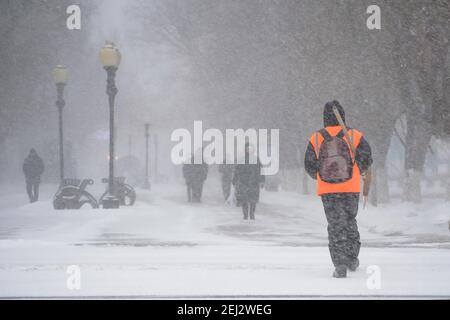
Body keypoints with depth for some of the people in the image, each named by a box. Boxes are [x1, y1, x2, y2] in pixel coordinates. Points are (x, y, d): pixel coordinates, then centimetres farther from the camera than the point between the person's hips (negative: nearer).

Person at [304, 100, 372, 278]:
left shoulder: (316, 139, -3)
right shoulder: (354, 136, -5)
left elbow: (309, 165, 2)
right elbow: (366, 159, -4)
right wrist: (361, 172, 18)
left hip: (327, 190, 0)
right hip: (351, 188, 0)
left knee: (335, 225, 3)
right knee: (350, 221, 21)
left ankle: (340, 265, -7)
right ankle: (352, 259, 24)